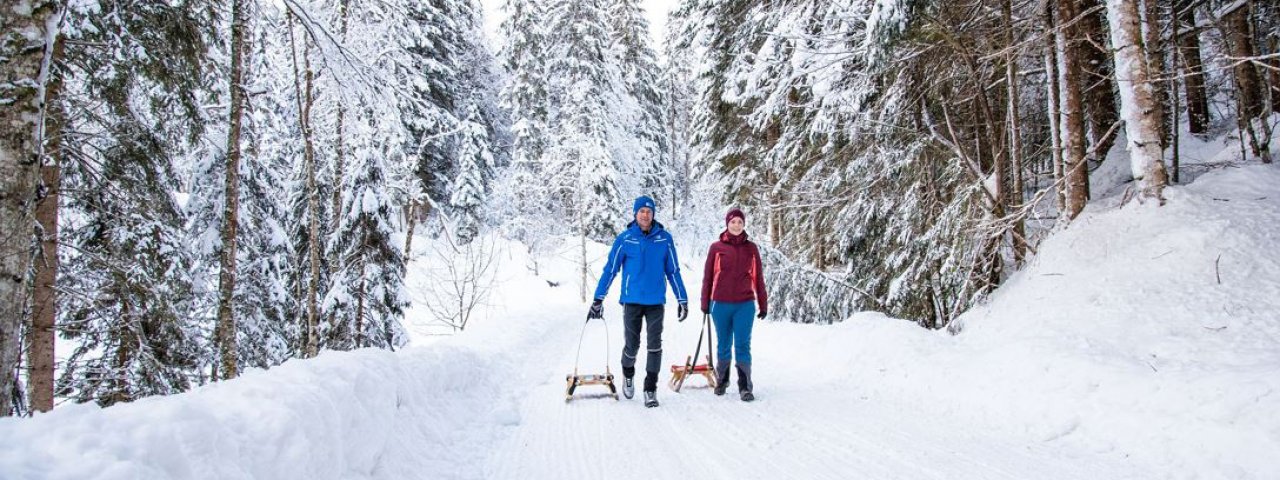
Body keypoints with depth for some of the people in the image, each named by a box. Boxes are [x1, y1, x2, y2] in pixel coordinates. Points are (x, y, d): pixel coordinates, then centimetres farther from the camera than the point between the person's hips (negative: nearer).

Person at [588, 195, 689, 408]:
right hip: (632, 300, -1)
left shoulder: (664, 238, 1)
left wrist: (683, 299, 6)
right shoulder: (624, 239, -3)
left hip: (655, 301, 1)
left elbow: (673, 271, 7)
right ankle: (628, 374, 35)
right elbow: (610, 270, 1)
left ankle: (651, 389, 8)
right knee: (632, 345, 5)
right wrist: (598, 299, -1)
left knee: (654, 346, -3)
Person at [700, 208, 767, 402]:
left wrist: (763, 304, 8)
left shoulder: (751, 248, 5)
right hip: (721, 305, 0)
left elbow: (758, 277, 8)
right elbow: (708, 276, 6)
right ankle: (722, 380, 29)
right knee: (723, 345, 12)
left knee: (743, 346, -2)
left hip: (745, 305, 0)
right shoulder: (716, 248, 2)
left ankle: (745, 387, 1)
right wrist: (705, 303, 5)